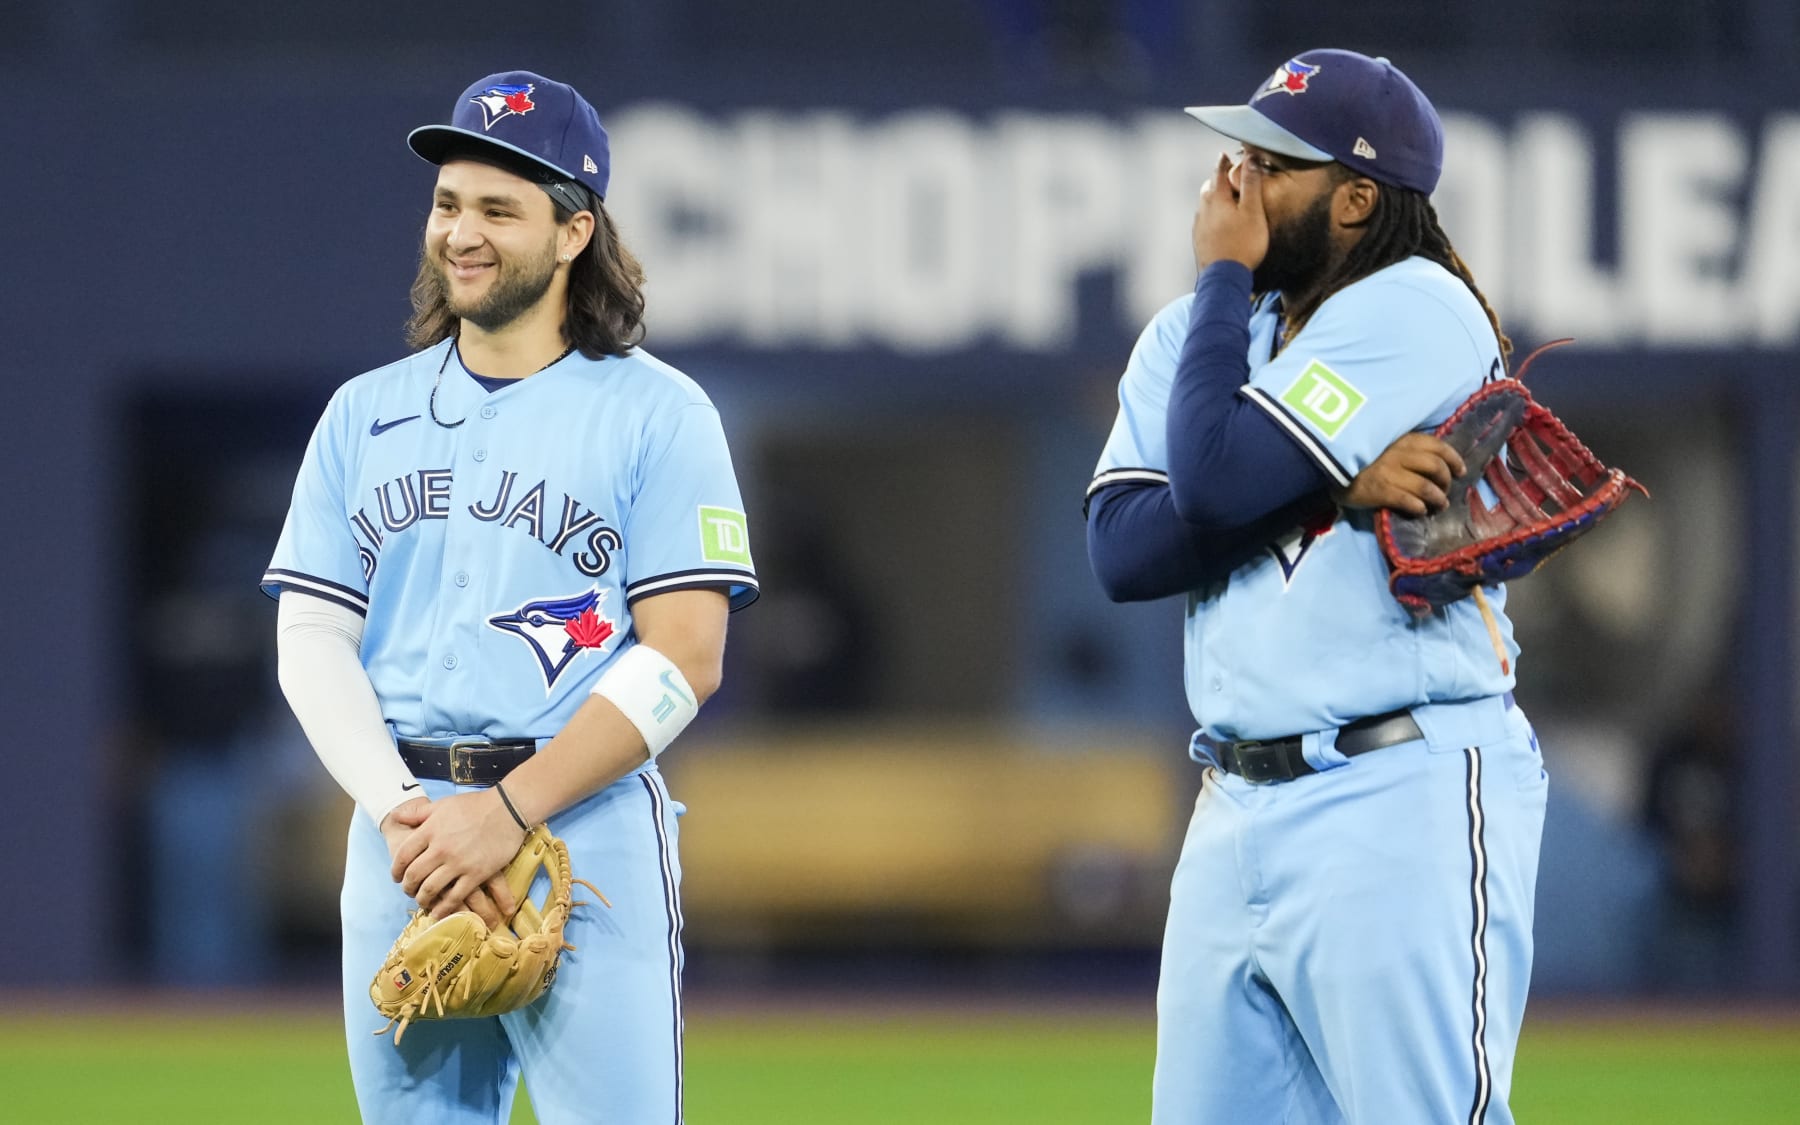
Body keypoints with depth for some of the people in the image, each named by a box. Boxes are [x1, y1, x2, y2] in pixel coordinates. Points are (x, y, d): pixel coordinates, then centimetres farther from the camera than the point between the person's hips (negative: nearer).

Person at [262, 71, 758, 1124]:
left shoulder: (657, 414, 1)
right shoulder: (365, 414, 15)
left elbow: (685, 658, -7)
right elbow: (311, 639, 9)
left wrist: (507, 812, -16)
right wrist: (399, 813, -9)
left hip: (588, 822, -5)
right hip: (401, 830, 5)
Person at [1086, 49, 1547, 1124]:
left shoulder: (1417, 312, -8)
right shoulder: (1191, 332, 15)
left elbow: (1217, 480, -18)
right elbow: (1121, 548, 0)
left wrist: (1224, 276, -4)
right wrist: (1340, 488, -13)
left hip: (1404, 803, -8)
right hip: (1238, 809, 8)